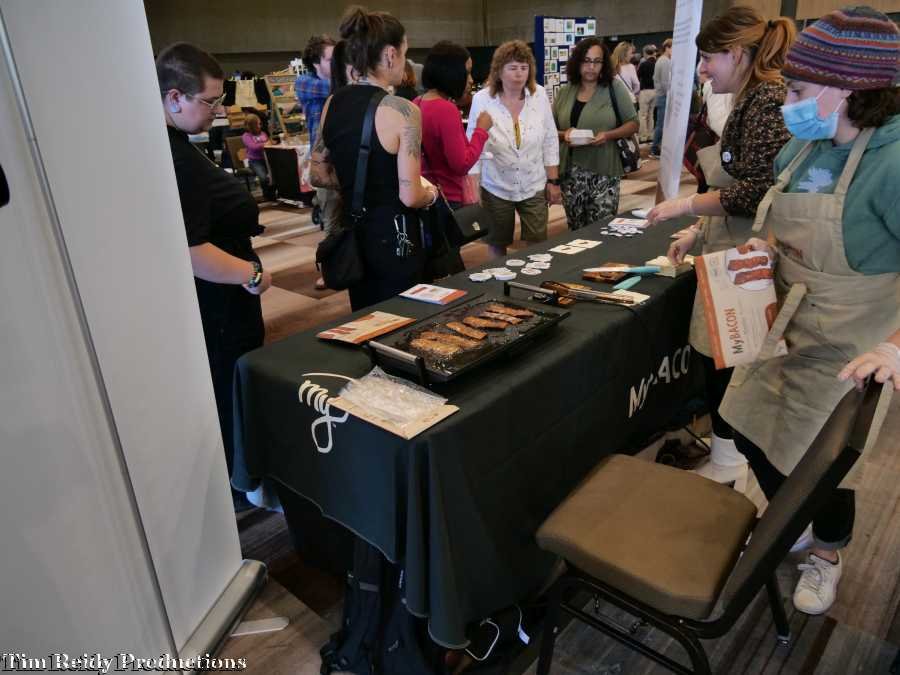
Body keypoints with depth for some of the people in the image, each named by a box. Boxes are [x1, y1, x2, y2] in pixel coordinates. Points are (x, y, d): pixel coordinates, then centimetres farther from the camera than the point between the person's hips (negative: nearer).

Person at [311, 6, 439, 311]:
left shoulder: (332, 104, 2)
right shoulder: (403, 111, -17)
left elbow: (318, 177, 10)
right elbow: (410, 197, -19)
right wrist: (431, 193, 2)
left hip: (352, 232, 7)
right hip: (393, 237, -6)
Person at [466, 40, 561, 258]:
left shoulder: (539, 95, -3)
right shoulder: (482, 99, -10)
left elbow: (550, 141, 3)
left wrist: (553, 181, 3)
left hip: (534, 187, 1)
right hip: (496, 189, -1)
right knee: (497, 245, 13)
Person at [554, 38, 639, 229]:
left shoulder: (614, 88, 0)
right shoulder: (565, 92, 7)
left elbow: (633, 123, 2)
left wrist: (608, 135, -15)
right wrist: (564, 134, -11)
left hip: (603, 172, -3)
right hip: (570, 172, 3)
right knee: (576, 232, 10)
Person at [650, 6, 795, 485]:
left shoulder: (768, 101, -16)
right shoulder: (750, 101, 14)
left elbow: (755, 192, -22)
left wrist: (686, 205, -13)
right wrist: (699, 231, 12)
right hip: (732, 248, 9)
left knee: (724, 355, 0)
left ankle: (728, 460, 16)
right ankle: (732, 450, 31)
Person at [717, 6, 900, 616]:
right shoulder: (806, 144, 2)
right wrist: (765, 250, 1)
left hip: (844, 350, -7)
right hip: (784, 327, 7)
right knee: (752, 433, 16)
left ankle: (829, 553, 41)